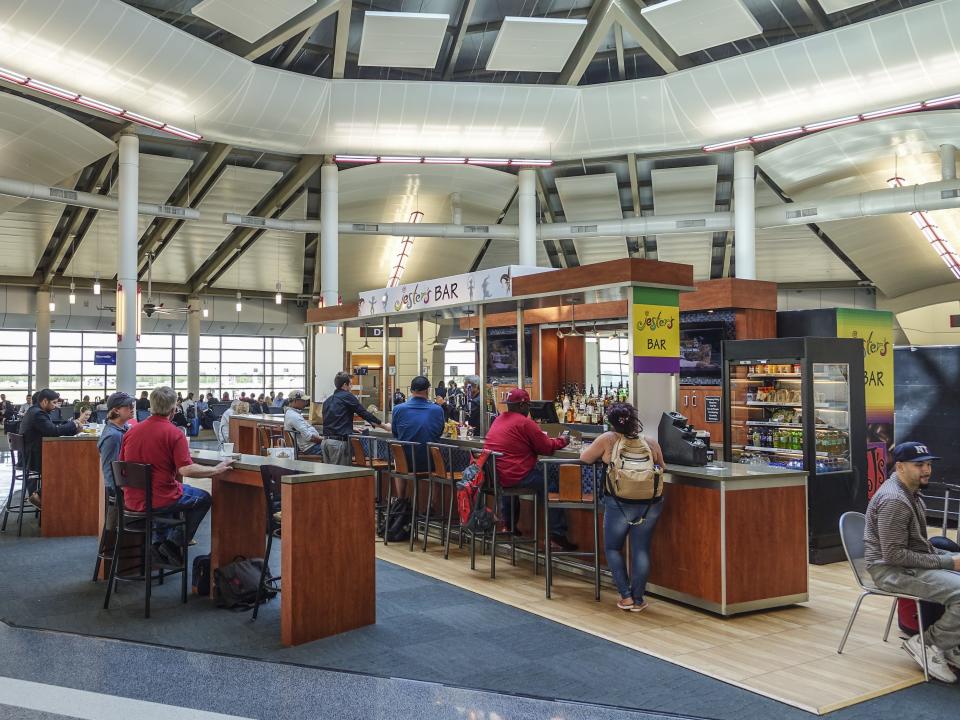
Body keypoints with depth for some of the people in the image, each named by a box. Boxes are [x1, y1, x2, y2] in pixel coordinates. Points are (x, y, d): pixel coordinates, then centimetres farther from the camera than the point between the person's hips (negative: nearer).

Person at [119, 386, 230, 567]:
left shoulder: (131, 431, 3)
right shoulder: (174, 434, -15)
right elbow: (186, 470, -22)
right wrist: (216, 470, -10)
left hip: (131, 501, 6)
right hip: (159, 501, -6)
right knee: (203, 498, 17)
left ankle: (158, 542, 26)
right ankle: (173, 543, 8)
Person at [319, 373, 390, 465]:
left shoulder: (328, 401, 17)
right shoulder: (347, 396, -4)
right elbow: (364, 413, -2)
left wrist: (352, 429, 33)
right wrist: (385, 426, 7)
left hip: (326, 440, 8)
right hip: (339, 441, -8)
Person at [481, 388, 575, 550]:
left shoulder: (498, 420, 15)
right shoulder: (525, 423, -11)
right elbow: (547, 448, -7)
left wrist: (549, 440, 22)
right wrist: (562, 441, 13)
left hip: (493, 475, 9)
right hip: (515, 475, -9)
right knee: (553, 487, 2)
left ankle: (508, 525, 42)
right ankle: (557, 536, -1)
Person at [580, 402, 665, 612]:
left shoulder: (608, 439, -5)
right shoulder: (651, 442, 4)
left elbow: (584, 458, 6)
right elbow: (661, 468, 19)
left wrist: (603, 457, 25)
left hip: (619, 504, -3)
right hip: (650, 504, 3)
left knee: (613, 548, 16)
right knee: (641, 550, 11)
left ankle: (626, 596, 11)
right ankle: (638, 599, 15)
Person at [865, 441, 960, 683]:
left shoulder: (911, 493, 13)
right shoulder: (893, 500, -20)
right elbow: (894, 555, -22)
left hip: (913, 562, 10)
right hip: (892, 570, -10)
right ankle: (928, 644, -7)